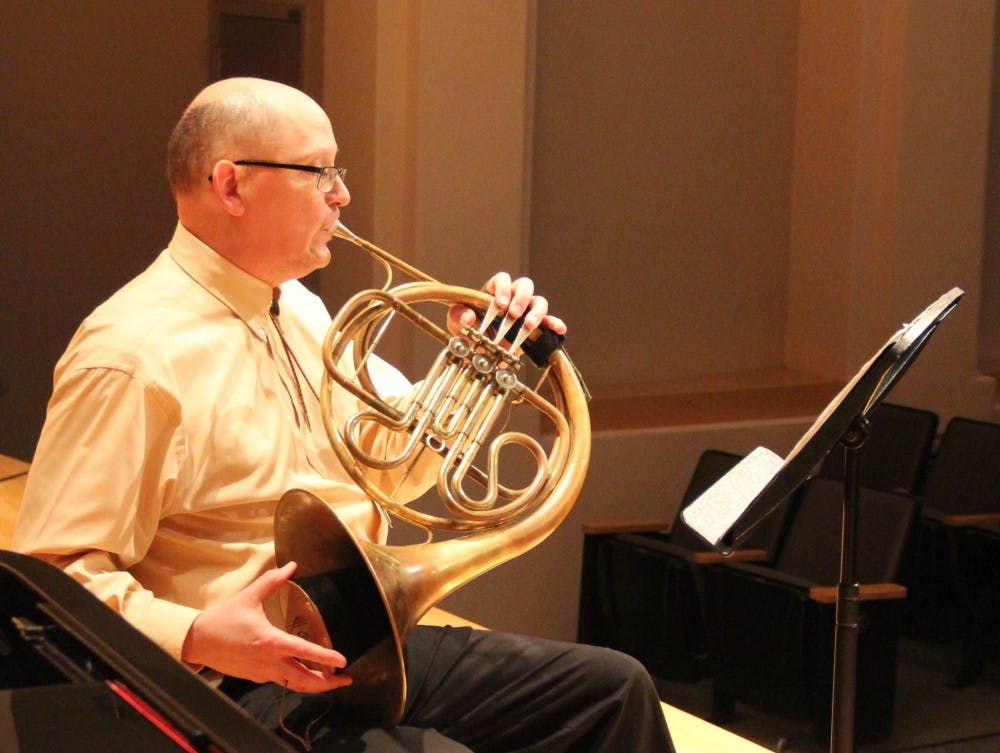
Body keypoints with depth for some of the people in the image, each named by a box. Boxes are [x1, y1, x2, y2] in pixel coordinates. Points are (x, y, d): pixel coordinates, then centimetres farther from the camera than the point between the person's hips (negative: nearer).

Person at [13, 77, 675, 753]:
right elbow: (60, 572, -19)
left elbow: (395, 453, 22)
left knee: (613, 689, 4)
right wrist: (197, 639, -33)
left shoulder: (297, 309, 13)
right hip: (251, 690, -9)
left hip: (368, 650, 9)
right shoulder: (133, 355, -18)